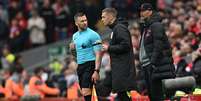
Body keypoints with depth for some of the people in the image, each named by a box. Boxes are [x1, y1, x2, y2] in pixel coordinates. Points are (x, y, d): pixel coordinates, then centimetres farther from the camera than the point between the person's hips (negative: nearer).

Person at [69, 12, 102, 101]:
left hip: (90, 65, -7)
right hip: (80, 66, 7)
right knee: (84, 93, 7)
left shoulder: (93, 35, -10)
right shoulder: (75, 35, 13)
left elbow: (98, 54, -14)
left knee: (86, 92, -17)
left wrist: (96, 71, -21)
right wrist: (73, 47, 5)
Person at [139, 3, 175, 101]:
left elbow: (158, 45, -18)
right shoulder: (146, 27, 20)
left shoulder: (156, 25, -10)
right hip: (147, 65, 10)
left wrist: (153, 62, -23)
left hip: (156, 65, -10)